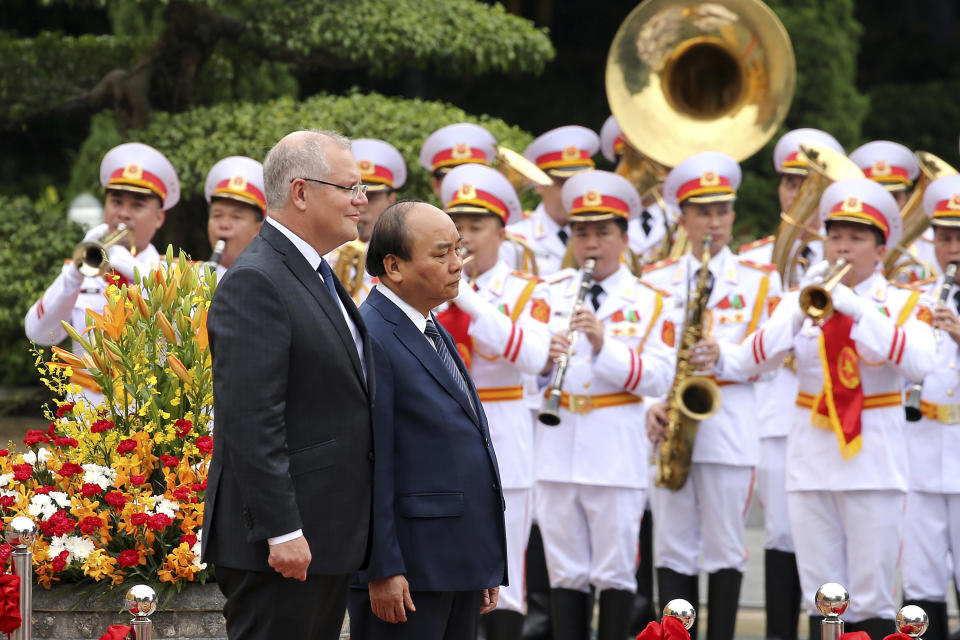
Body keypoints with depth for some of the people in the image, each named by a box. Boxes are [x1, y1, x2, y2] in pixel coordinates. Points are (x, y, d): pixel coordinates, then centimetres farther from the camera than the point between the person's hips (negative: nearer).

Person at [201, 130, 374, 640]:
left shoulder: (317, 277, 18)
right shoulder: (254, 282, -15)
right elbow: (250, 422, -21)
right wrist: (281, 532, -23)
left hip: (329, 538, 10)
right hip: (282, 540, -10)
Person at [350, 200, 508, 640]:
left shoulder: (435, 334, 18)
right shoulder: (370, 339, -12)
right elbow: (370, 466, -17)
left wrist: (487, 568, 20)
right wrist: (383, 570, -21)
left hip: (462, 566, 9)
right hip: (407, 571, -9)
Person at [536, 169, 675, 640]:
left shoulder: (648, 302, 1)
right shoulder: (551, 294, 10)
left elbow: (659, 378, -10)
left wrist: (604, 345, -21)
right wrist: (544, 360, -14)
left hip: (616, 451, -3)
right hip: (557, 446, 3)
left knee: (614, 572, 1)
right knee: (565, 572, 8)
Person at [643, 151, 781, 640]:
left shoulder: (759, 281, 7)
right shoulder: (656, 281, 11)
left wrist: (723, 357, -17)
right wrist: (651, 404, -10)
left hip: (729, 425, -2)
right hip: (670, 425, 2)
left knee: (724, 545, 0)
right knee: (672, 547, 2)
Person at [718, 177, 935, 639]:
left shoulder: (902, 303, 2)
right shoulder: (801, 301, 8)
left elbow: (918, 362, -19)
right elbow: (753, 361, -5)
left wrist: (855, 306, -22)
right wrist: (802, 308, -18)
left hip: (874, 461, -3)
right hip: (811, 459, 3)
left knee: (871, 601, -3)